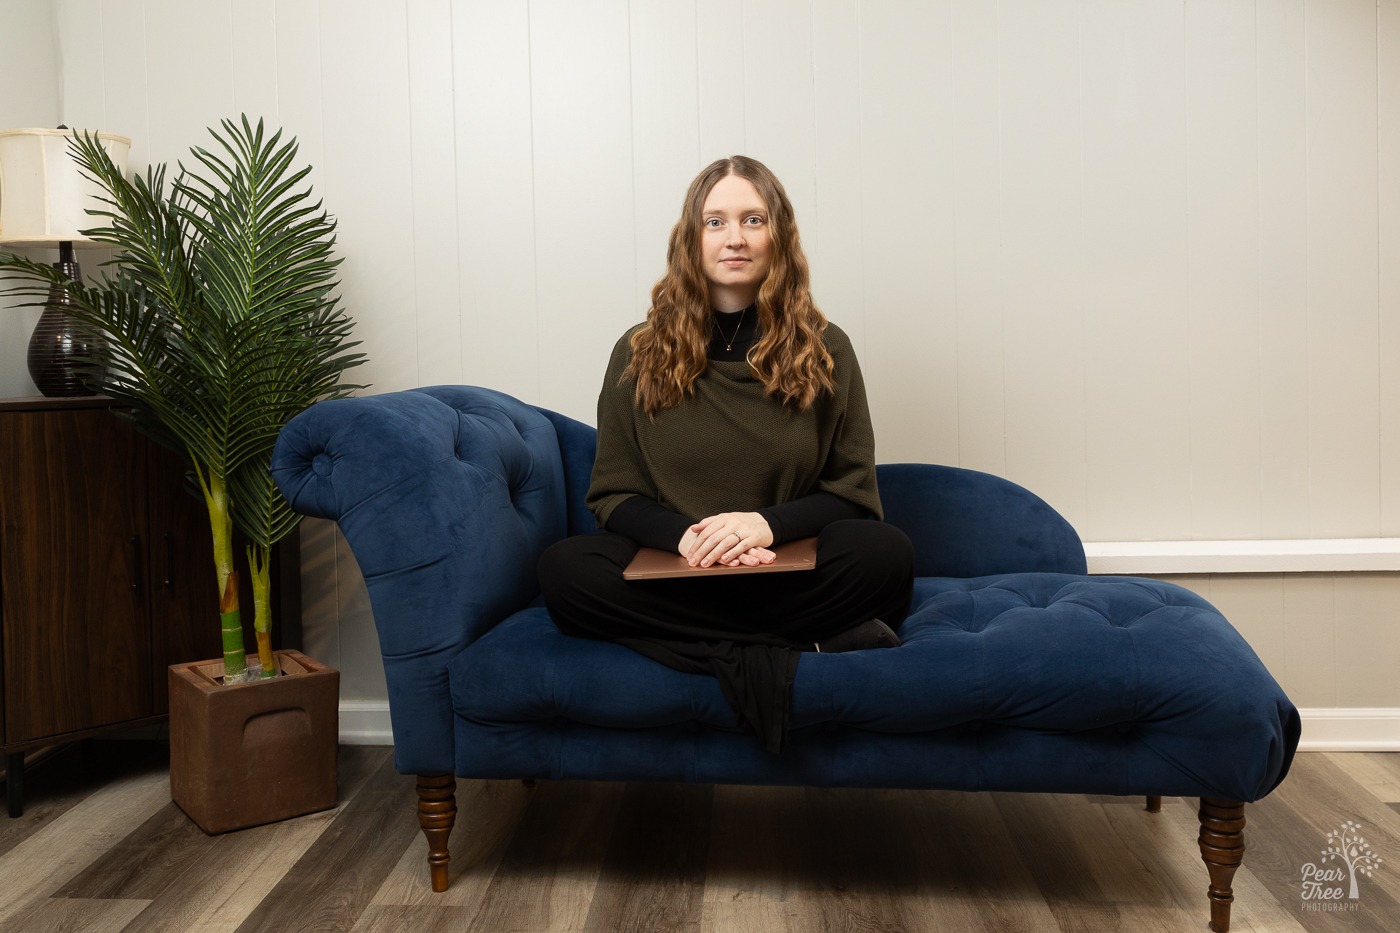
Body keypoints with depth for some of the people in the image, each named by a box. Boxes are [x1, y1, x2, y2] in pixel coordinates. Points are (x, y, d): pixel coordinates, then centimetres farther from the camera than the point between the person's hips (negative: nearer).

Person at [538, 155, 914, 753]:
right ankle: (817, 640, -29)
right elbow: (615, 495, 5)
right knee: (563, 569, -30)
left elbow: (853, 493, 4)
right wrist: (685, 535, -18)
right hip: (671, 566, 2)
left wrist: (769, 523, -17)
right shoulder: (640, 355, 6)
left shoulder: (824, 350, 6)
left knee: (887, 555, -30)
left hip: (790, 567, -1)